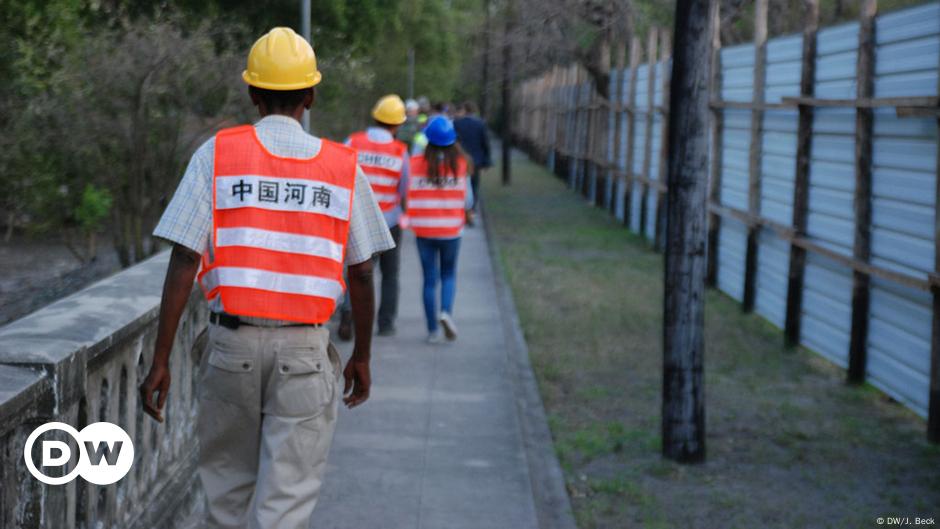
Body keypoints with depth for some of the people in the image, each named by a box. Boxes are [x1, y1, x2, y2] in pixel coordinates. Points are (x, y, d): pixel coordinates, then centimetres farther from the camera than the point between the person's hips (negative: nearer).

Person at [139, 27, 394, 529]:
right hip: (305, 349, 0)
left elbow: (183, 261, -7)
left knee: (228, 487, 19)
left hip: (232, 342, 1)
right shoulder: (343, 167, 2)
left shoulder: (217, 153, -1)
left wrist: (160, 360, -4)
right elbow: (361, 272, 6)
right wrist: (362, 355, 19)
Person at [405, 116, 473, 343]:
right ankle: (446, 311, -7)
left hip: (424, 229, 0)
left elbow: (408, 195, -8)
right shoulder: (460, 164, -7)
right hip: (451, 229, 0)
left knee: (430, 279, 9)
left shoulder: (417, 163, -9)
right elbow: (467, 199, -4)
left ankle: (433, 330, 9)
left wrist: (411, 219, 10)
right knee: (449, 274, 18)